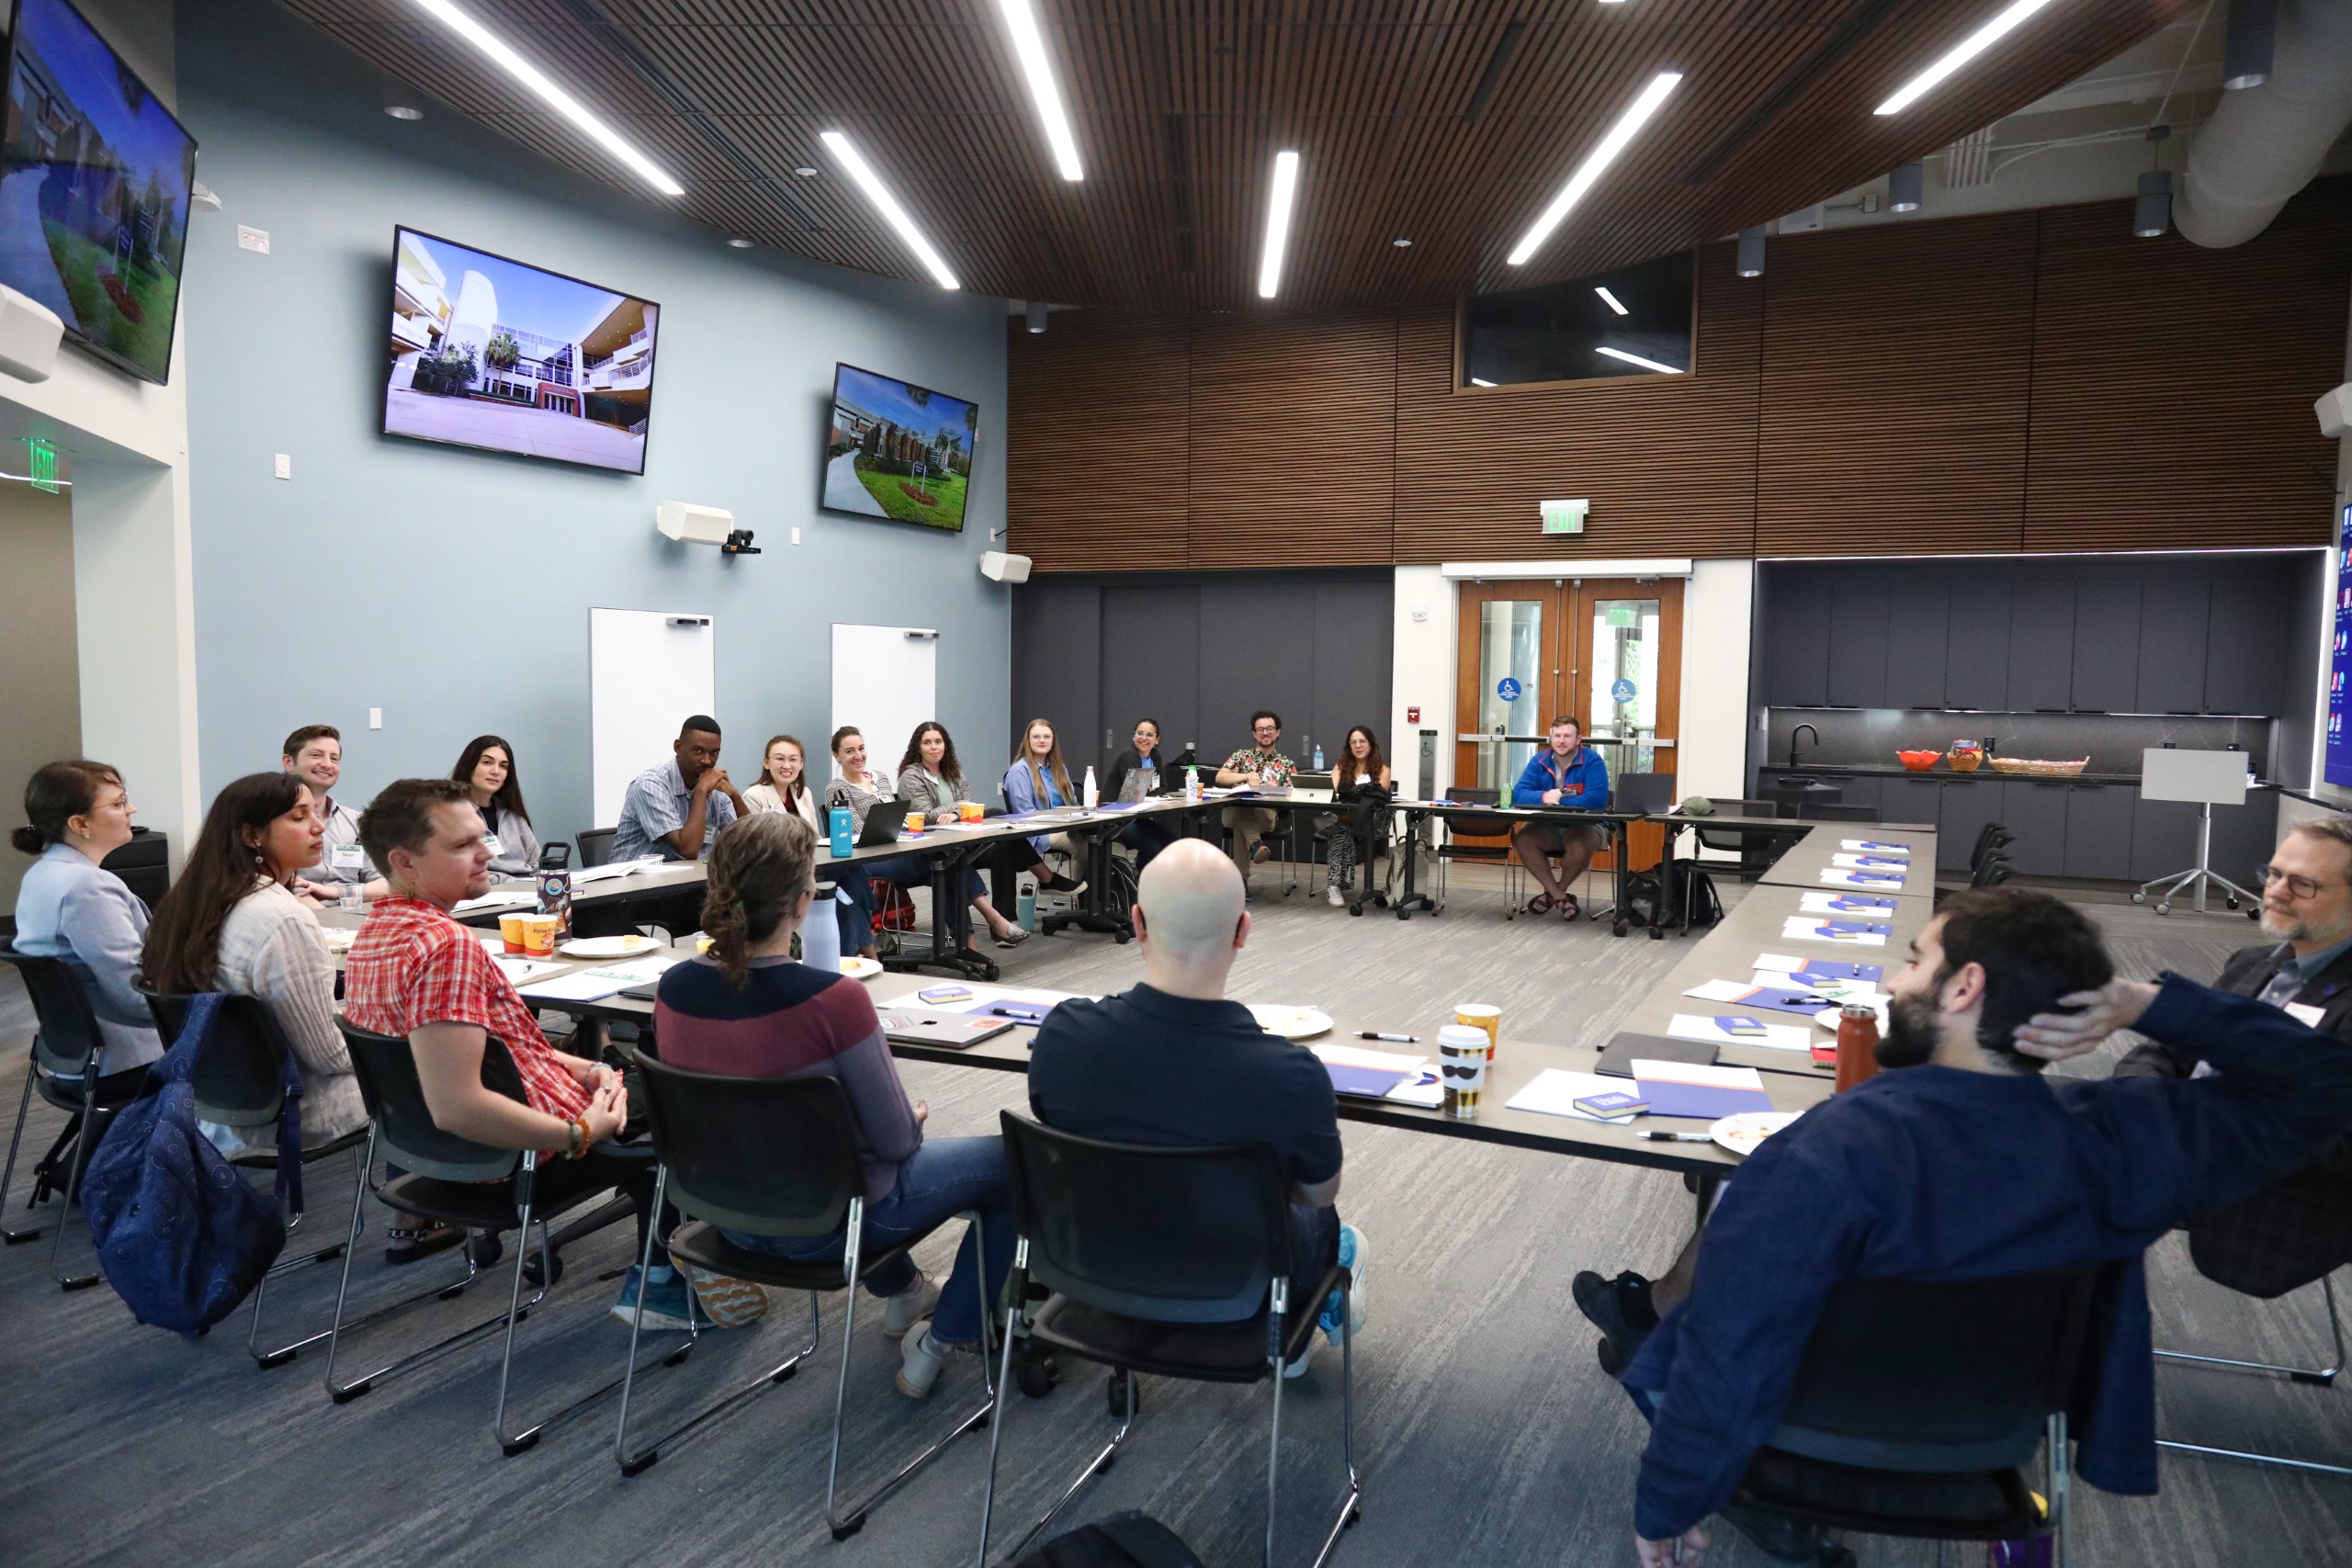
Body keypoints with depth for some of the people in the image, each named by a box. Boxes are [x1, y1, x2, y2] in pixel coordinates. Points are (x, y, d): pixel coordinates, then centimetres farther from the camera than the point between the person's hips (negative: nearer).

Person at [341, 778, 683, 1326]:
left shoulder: (374, 932, 2)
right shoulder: (447, 944, -30)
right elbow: (456, 1107, -35)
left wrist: (577, 1068, 3)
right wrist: (582, 1133, -24)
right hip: (521, 1161, -9)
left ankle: (651, 1281, 30)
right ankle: (661, 1285, 27)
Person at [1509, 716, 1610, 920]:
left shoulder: (1593, 761, -11)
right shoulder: (1539, 761, 1)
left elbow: (1595, 799, -24)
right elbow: (1519, 793, -10)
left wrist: (1557, 802, -22)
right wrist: (1544, 797, -32)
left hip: (1585, 826, -4)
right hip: (1547, 827, 4)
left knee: (1582, 846, -36)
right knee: (1522, 839, -25)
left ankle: (1554, 893, -7)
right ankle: (1560, 896, -15)